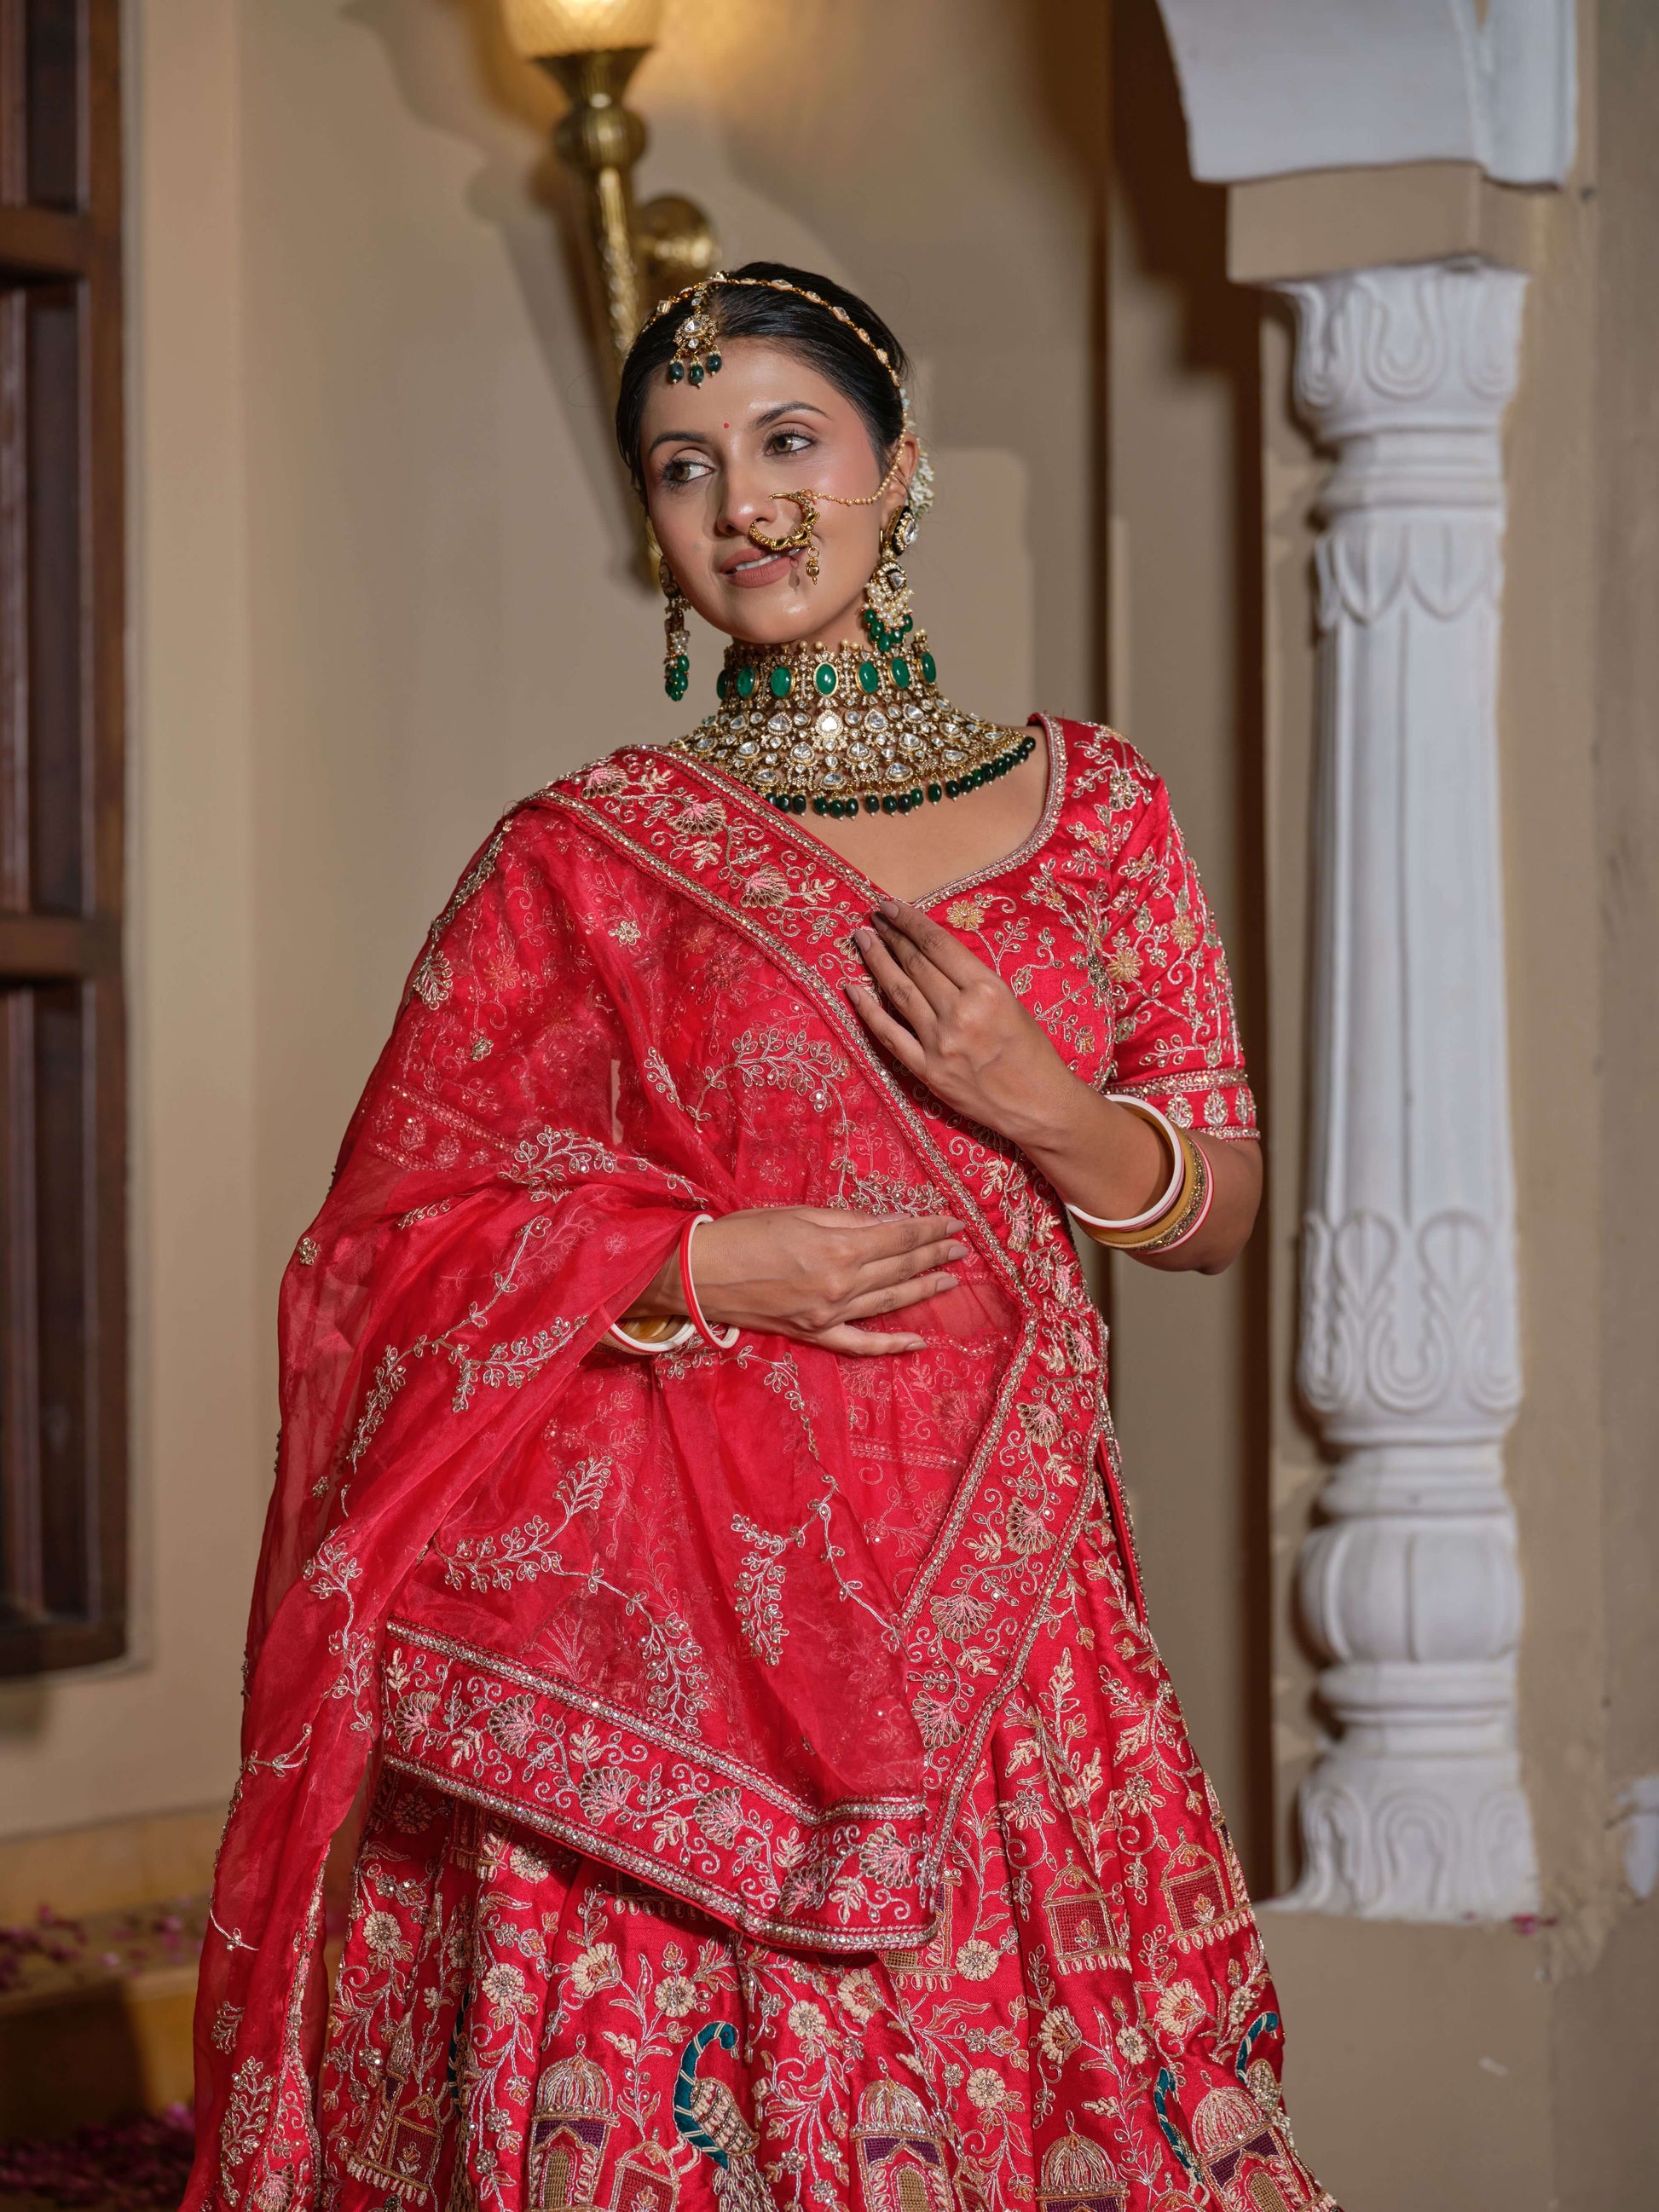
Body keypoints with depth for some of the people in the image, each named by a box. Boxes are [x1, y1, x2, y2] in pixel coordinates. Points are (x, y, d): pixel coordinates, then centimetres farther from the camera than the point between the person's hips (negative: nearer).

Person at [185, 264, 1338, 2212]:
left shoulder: (1096, 810, 10)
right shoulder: (585, 859, 3)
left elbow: (1221, 1209, 12)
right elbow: (395, 1233, 3)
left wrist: (1042, 1108, -7)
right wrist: (703, 1265, -10)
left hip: (993, 1597, 2)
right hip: (667, 1616, -2)